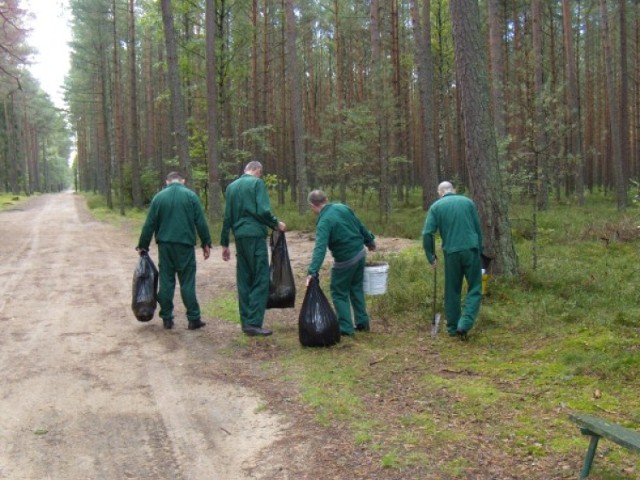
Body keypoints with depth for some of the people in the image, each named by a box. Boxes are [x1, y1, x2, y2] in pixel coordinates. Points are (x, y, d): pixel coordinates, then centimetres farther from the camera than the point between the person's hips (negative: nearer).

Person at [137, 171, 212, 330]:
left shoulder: (159, 197, 5)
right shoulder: (190, 195, 0)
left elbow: (149, 224, 5)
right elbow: (201, 222, -3)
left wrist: (143, 245, 12)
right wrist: (206, 243, 4)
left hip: (165, 245, 2)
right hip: (185, 245, -1)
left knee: (166, 282, 8)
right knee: (187, 282, 2)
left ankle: (167, 318, 11)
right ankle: (194, 319, 2)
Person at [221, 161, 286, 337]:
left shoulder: (231, 186, 16)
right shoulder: (257, 183, -3)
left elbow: (227, 217, 16)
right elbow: (263, 211, -15)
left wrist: (224, 243, 19)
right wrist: (276, 224, 2)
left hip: (239, 237, 7)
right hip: (255, 236, -7)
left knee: (244, 280, 11)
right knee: (260, 280, -3)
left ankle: (245, 322, 14)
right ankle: (254, 323, -8)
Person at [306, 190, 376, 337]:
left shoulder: (324, 222, -22)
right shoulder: (342, 208, -1)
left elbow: (320, 248, -33)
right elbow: (360, 226, 11)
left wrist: (312, 271, -38)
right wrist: (370, 241, 26)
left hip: (345, 261, -7)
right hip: (360, 253, 7)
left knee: (339, 293, 6)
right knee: (356, 288, 21)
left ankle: (346, 328, 4)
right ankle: (362, 323, 26)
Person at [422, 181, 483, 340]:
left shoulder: (436, 206, 5)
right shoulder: (468, 201, 8)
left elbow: (427, 233, -4)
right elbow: (478, 229, 10)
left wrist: (431, 256, 4)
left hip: (451, 252, 0)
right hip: (471, 249, 0)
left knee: (452, 291, 13)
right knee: (475, 289, 6)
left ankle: (452, 327, 20)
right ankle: (465, 324, -9)